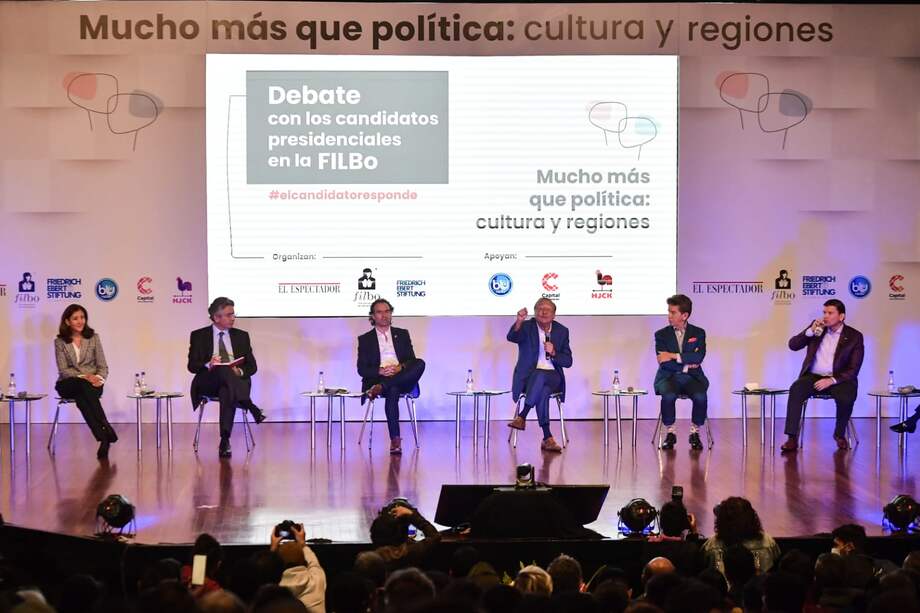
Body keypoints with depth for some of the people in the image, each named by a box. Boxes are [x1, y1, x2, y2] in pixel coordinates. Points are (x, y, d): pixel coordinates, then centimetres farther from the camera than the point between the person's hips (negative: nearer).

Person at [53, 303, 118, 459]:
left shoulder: (93, 338, 8)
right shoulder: (60, 341, 4)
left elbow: (103, 366, 6)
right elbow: (64, 370, -3)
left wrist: (98, 378, -16)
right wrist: (85, 377, -18)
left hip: (92, 383, 1)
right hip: (68, 384, -1)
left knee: (82, 398, -37)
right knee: (84, 386, -38)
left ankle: (103, 437, -46)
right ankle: (106, 429, -47)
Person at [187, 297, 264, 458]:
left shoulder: (241, 336, 19)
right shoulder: (199, 336, 12)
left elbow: (252, 366, 12)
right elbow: (192, 366, 2)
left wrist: (239, 371, -12)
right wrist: (209, 365, -20)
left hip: (235, 380, 1)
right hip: (208, 383, -1)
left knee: (226, 392, -36)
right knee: (223, 368, -36)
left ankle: (225, 440, -42)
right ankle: (251, 407, -44)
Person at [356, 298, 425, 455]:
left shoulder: (402, 334, 20)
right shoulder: (365, 339, 13)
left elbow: (412, 360, 11)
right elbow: (361, 369, 5)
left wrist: (401, 367, -13)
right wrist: (380, 371, -15)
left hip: (403, 379, 2)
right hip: (378, 379, -2)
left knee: (420, 364, -30)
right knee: (392, 391, -39)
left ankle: (380, 388, -38)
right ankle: (395, 439, -42)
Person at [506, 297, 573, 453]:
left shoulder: (562, 331, 9)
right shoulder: (527, 327, 2)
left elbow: (568, 362, 6)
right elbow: (512, 337, -22)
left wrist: (553, 353, -14)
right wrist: (519, 322, -43)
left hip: (552, 377, 2)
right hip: (528, 376, -1)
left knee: (541, 378, -36)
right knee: (542, 391, -36)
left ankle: (521, 417, -33)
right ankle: (547, 438, -39)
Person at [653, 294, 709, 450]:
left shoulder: (698, 333, 8)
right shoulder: (661, 335, 7)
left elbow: (699, 357, -11)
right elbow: (663, 362, -5)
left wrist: (674, 356, -16)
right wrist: (686, 365, -10)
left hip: (692, 377, 0)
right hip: (669, 377, 0)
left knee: (700, 396, -32)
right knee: (668, 396, -34)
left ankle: (695, 433, -11)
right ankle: (670, 433, -15)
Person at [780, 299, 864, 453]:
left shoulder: (854, 336, 0)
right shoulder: (817, 327, 10)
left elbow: (853, 369, -6)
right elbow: (793, 345, 5)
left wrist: (831, 381, -20)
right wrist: (810, 331, -11)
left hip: (838, 378, -2)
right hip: (813, 376, 2)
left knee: (846, 398, -33)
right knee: (795, 389, -29)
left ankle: (840, 434, -3)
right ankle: (792, 438, -32)